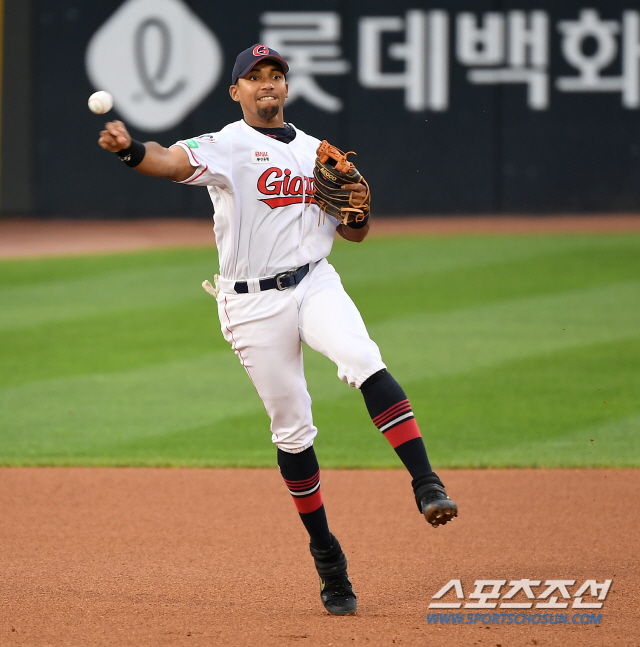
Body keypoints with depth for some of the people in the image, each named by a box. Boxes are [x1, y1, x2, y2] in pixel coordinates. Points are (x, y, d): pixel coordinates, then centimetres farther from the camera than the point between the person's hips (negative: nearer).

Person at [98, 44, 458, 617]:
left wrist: (358, 208, -5)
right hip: (254, 304, -2)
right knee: (292, 428, 2)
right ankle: (326, 557, 14)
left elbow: (352, 234, 19)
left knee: (363, 361, -27)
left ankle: (426, 484, -33)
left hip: (316, 285, 2)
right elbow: (174, 161, -25)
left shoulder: (317, 153, 13)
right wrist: (130, 149, -47)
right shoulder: (224, 146, -2)